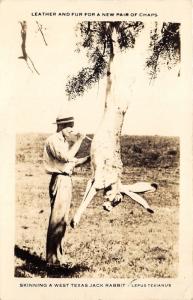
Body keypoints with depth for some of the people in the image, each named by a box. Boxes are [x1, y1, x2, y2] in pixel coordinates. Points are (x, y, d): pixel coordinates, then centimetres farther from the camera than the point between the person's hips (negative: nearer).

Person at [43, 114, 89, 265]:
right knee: (57, 220, -7)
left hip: (67, 180, 10)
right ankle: (52, 258, 0)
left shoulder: (65, 141, 17)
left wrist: (88, 158, 8)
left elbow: (72, 161, 19)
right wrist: (78, 141, -15)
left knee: (63, 219, 15)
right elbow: (66, 157, -24)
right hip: (60, 180, -10)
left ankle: (58, 253, 26)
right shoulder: (53, 140, -11)